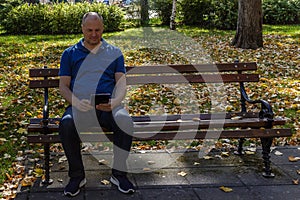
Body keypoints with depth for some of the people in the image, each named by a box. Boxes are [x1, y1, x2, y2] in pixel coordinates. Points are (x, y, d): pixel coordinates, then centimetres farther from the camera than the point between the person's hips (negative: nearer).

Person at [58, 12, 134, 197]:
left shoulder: (114, 52, 18)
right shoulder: (70, 54, 17)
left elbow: (121, 83, 9)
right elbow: (63, 86, 10)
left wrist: (115, 101, -15)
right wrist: (77, 102, -12)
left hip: (108, 106, 0)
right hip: (79, 106, 0)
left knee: (125, 122, -33)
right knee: (66, 125, -34)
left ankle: (119, 173, -13)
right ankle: (77, 176, -12)